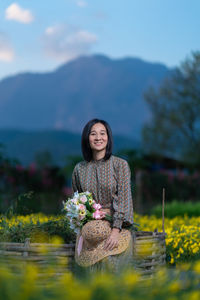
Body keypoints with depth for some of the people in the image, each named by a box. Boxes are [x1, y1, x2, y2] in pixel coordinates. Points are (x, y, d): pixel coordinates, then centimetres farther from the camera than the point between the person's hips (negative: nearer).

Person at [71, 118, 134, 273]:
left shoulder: (120, 165, 1)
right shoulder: (79, 169, 10)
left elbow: (124, 198, -6)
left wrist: (115, 231, -16)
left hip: (117, 226, -2)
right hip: (89, 227, 2)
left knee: (106, 256, -25)